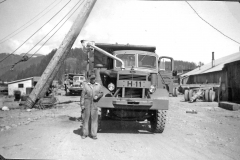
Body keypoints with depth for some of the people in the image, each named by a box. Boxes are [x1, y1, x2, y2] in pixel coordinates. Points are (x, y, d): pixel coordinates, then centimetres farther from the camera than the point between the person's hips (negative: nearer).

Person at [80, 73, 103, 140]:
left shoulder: (98, 85, 10)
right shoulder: (85, 85, 3)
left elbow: (101, 93, 14)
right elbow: (82, 95, 1)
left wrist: (97, 96, -8)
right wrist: (82, 105, -5)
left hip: (94, 104, 1)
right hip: (87, 103, -1)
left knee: (94, 118, 1)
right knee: (86, 118, 3)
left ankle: (93, 134, 8)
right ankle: (84, 134, 14)